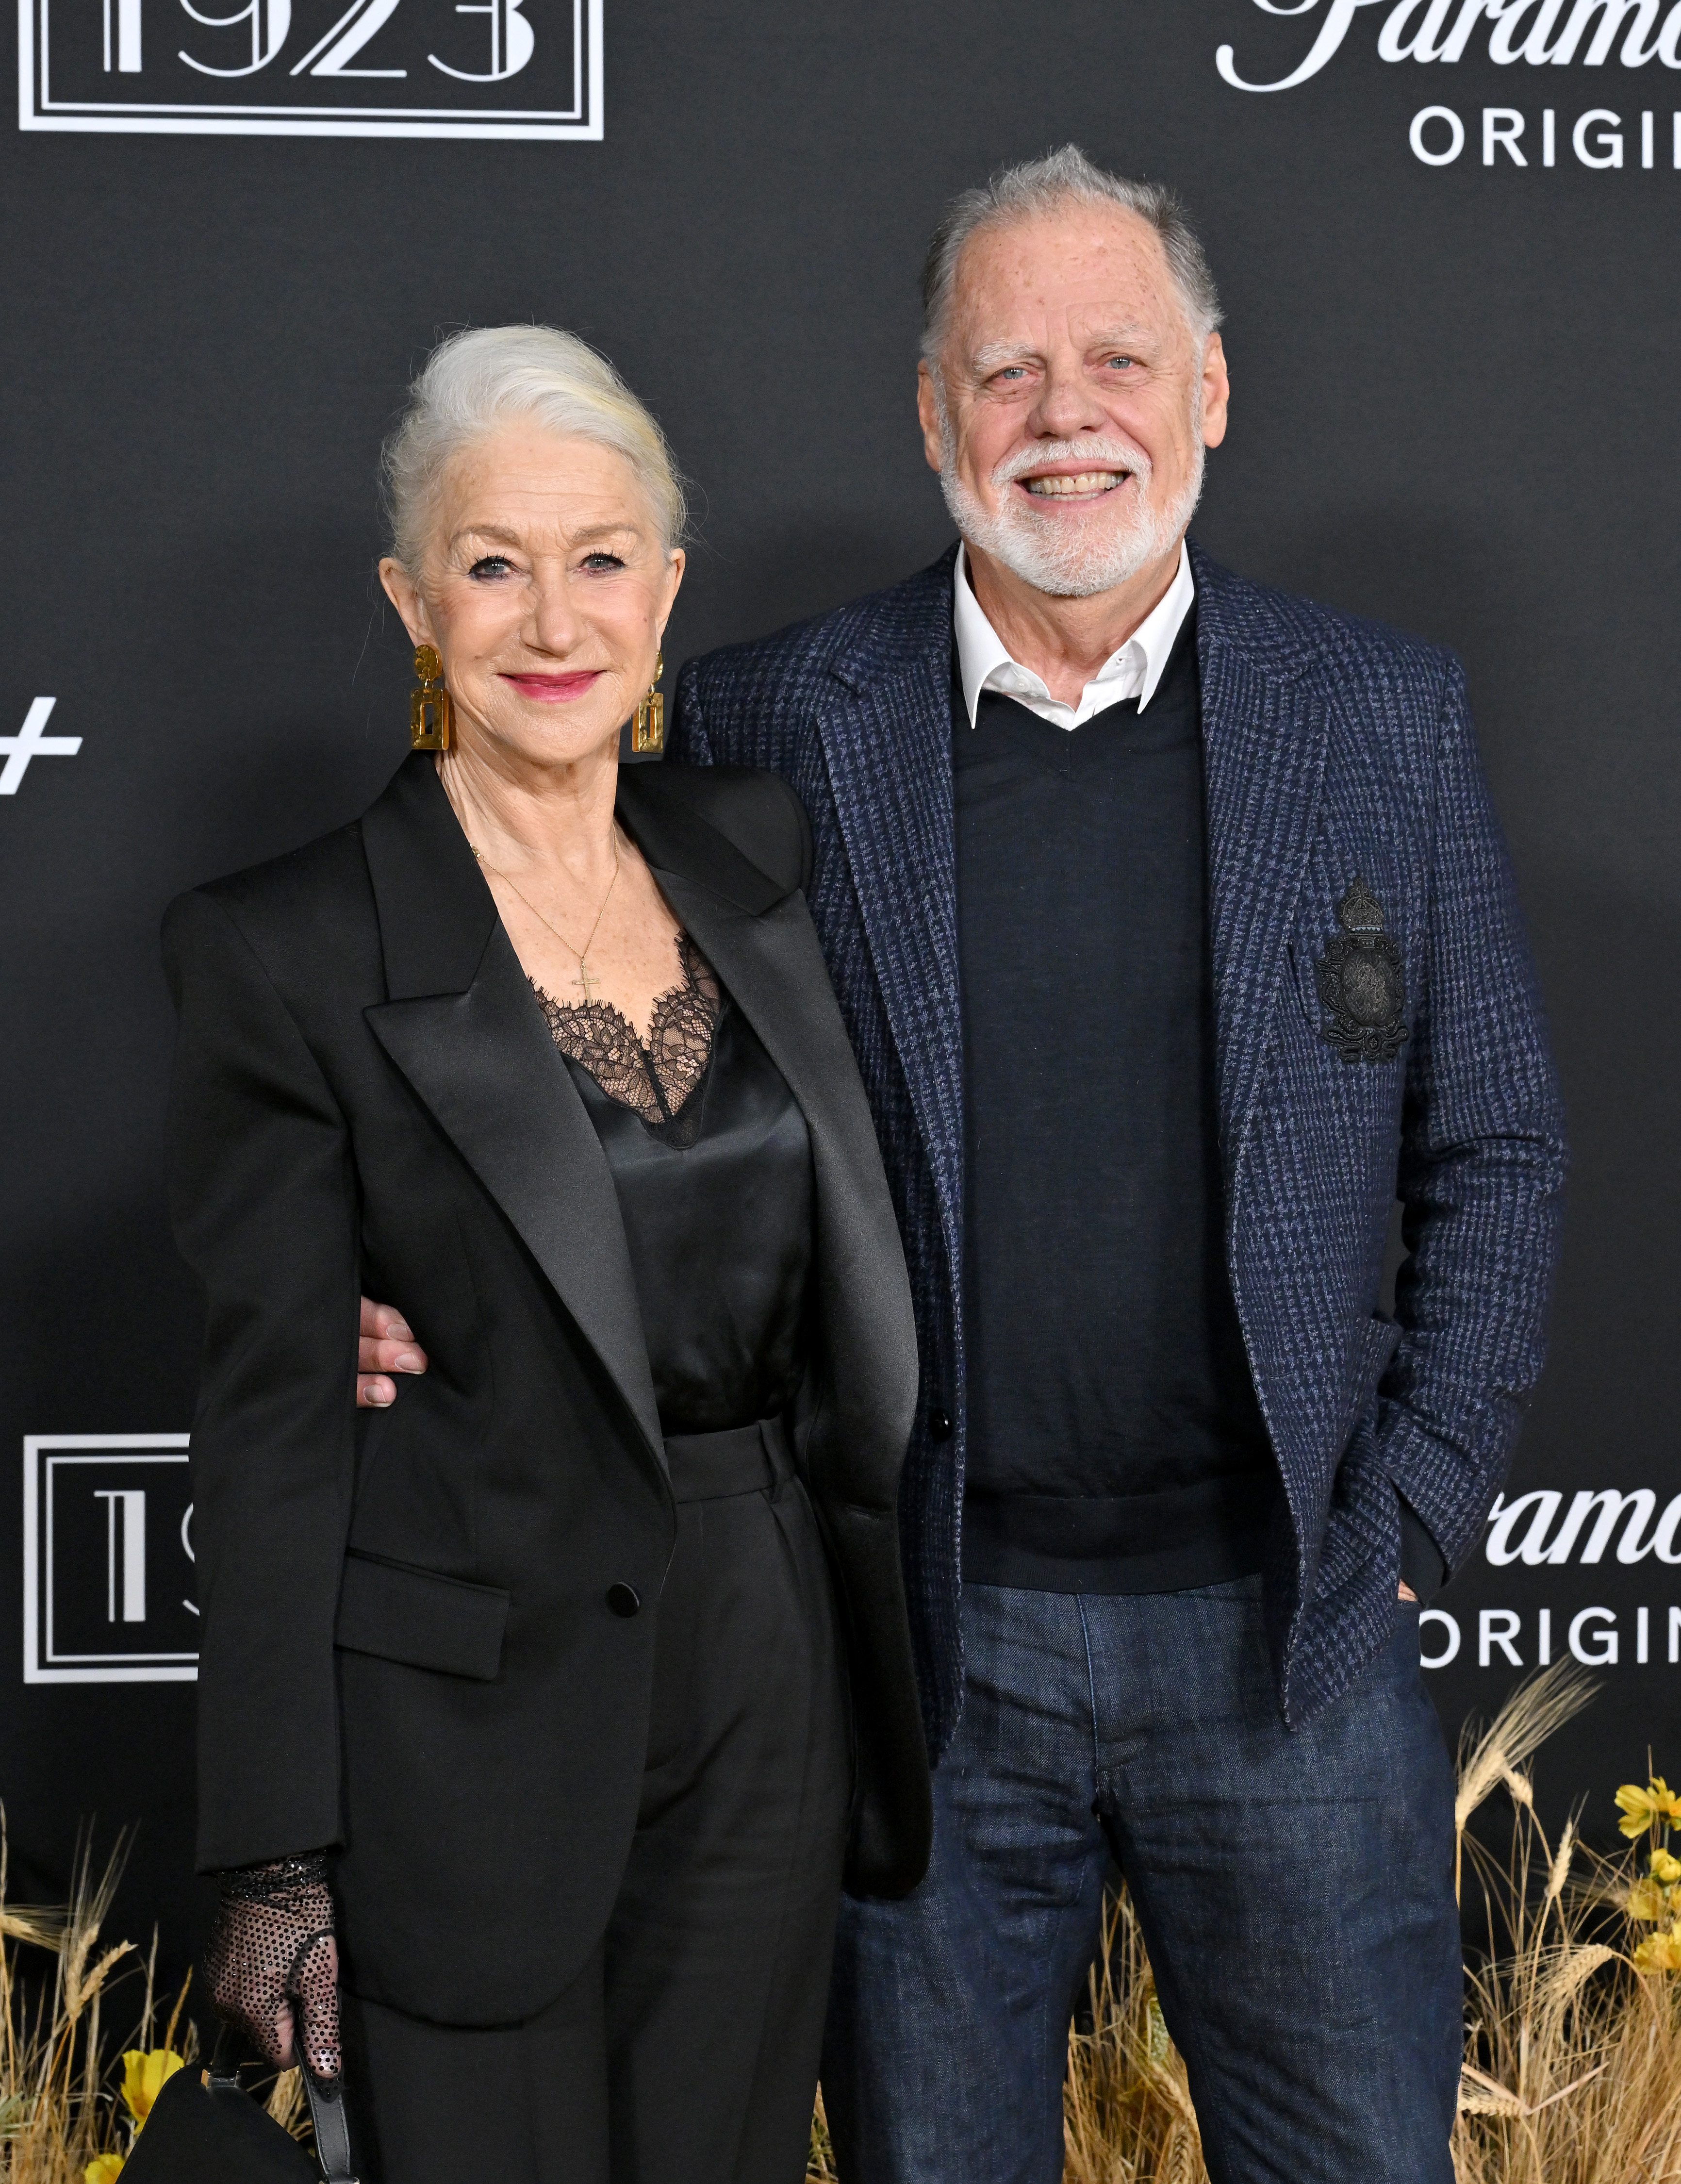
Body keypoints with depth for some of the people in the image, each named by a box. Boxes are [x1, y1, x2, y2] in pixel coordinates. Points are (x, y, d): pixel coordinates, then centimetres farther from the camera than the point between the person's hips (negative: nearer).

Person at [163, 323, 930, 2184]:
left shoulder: (756, 858, 6)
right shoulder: (290, 952, -10)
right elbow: (270, 1421, -9)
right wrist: (274, 1857, -9)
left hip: (768, 1681, 5)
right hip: (476, 1727, -5)